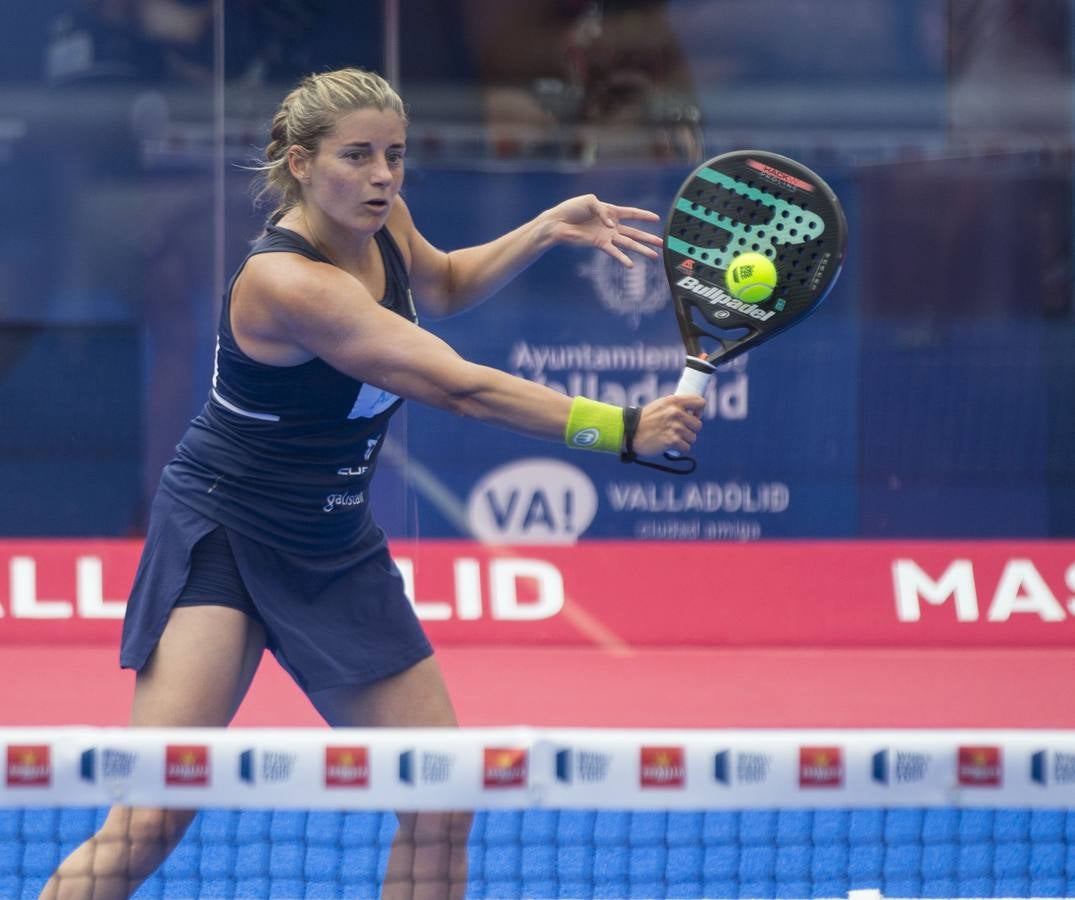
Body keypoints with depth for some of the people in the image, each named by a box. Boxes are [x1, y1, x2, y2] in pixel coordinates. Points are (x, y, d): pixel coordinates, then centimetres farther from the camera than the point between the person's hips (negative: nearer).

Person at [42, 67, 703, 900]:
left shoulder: (381, 223, -3)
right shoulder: (286, 281, -27)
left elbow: (442, 285, 22)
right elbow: (461, 388, -30)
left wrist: (545, 233, 5)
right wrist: (624, 430, -29)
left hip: (336, 550, 8)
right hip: (220, 541, -8)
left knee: (441, 811, 1)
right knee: (151, 822, -20)